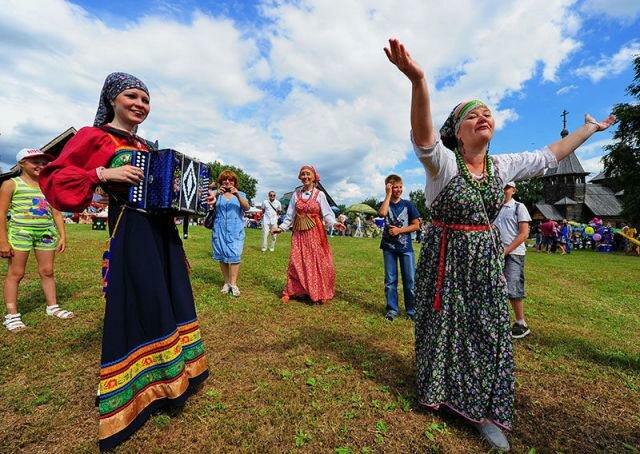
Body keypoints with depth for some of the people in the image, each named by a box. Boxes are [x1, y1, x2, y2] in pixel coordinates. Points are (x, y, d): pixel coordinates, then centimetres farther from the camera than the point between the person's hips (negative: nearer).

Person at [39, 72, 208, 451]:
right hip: (131, 231, -7)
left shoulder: (148, 147, 20)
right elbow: (57, 177, -6)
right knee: (140, 306, -3)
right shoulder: (95, 136, 1)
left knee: (171, 300, 13)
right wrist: (104, 174, -19)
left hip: (163, 229, 7)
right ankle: (141, 393, 19)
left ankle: (171, 375, 34)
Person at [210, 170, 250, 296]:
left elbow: (247, 207, -8)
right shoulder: (218, 194, 13)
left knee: (234, 255, -9)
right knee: (222, 256, 2)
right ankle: (226, 282, 12)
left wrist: (237, 195, -23)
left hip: (235, 230, -2)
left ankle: (233, 284, -5)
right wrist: (216, 195, -22)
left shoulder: (240, 194, 11)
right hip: (220, 229, 2)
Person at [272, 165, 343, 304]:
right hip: (299, 233, 2)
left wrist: (334, 223, -19)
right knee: (296, 262, 2)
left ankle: (318, 294, 8)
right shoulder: (296, 195, 9)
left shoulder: (319, 194, 1)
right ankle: (291, 291, 14)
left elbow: (326, 214, -2)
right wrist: (281, 227, 5)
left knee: (317, 262, -3)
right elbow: (290, 215, 13)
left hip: (315, 233, -2)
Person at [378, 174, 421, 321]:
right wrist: (388, 194, -14)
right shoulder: (384, 204, 3)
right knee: (390, 280, 7)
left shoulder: (408, 204, 2)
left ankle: (411, 309, 17)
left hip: (406, 247, 0)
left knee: (410, 280, 3)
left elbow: (416, 225, 1)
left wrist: (399, 230, -12)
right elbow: (382, 213, -22)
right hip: (389, 247, 1)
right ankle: (392, 309, 19)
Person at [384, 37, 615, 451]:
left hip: (487, 257, 5)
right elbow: (423, 136, -35)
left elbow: (550, 156, 21)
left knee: (489, 329, 10)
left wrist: (590, 128, 29)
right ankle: (438, 392, 34)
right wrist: (418, 80, -50)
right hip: (446, 257, -5)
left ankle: (484, 410, 29)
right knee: (444, 327, 9)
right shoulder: (443, 163, -14)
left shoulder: (503, 166, 4)